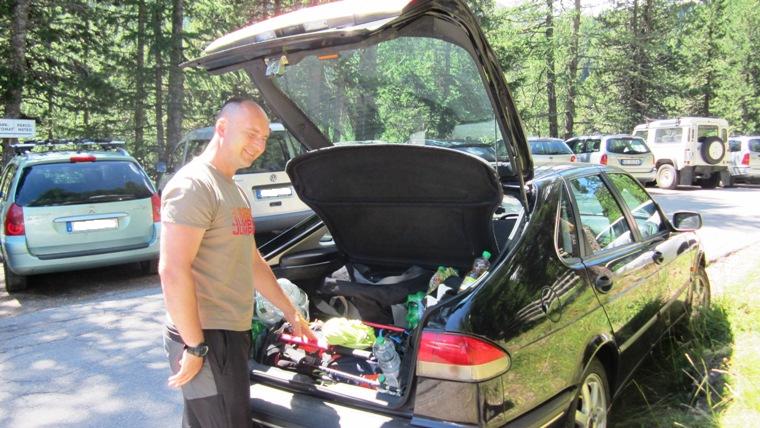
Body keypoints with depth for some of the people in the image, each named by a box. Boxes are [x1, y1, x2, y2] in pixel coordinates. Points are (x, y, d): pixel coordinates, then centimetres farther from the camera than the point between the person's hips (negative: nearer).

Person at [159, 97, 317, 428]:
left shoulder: (233, 191, 16)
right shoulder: (193, 185, -15)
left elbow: (253, 263, 23)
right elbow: (172, 271, -22)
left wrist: (291, 313, 25)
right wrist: (195, 347, -21)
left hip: (231, 335, 9)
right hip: (204, 338, -9)